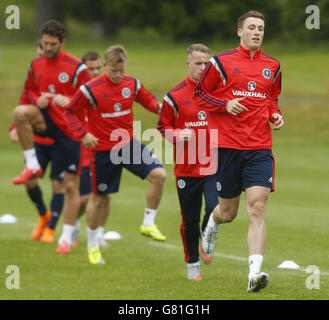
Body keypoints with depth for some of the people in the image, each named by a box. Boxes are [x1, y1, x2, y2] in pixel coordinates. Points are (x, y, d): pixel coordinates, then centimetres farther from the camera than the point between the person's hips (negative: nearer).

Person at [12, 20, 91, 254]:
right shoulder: (36, 65, 4)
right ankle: (32, 166, -17)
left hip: (70, 127, -3)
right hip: (48, 121, 3)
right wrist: (38, 100, -5)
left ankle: (67, 238, 10)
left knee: (72, 185, -1)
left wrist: (69, 101, -24)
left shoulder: (76, 67, -10)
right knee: (21, 112, -30)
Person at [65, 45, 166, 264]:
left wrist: (158, 106, -10)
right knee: (99, 198, 6)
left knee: (158, 174, -18)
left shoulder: (132, 85, -1)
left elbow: (148, 100, 14)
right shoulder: (91, 89, -13)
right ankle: (92, 245, 27)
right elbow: (70, 112, -3)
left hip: (129, 144, 3)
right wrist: (83, 134, -16)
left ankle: (149, 223, -3)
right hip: (103, 150, -3)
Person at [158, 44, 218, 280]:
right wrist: (178, 135, -14)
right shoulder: (175, 95, -1)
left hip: (214, 166, 0)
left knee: (215, 209, -17)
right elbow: (163, 127, 5)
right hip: (186, 169, 0)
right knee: (190, 220, 7)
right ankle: (193, 263, 26)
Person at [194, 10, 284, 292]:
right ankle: (213, 224, 48)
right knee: (228, 211, 9)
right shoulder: (222, 62, 0)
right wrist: (226, 105, -11)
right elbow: (200, 94, 5)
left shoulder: (272, 66, 11)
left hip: (260, 147, 2)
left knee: (257, 208, -14)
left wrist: (275, 115, 5)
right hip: (227, 146, -1)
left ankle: (255, 273, -20)